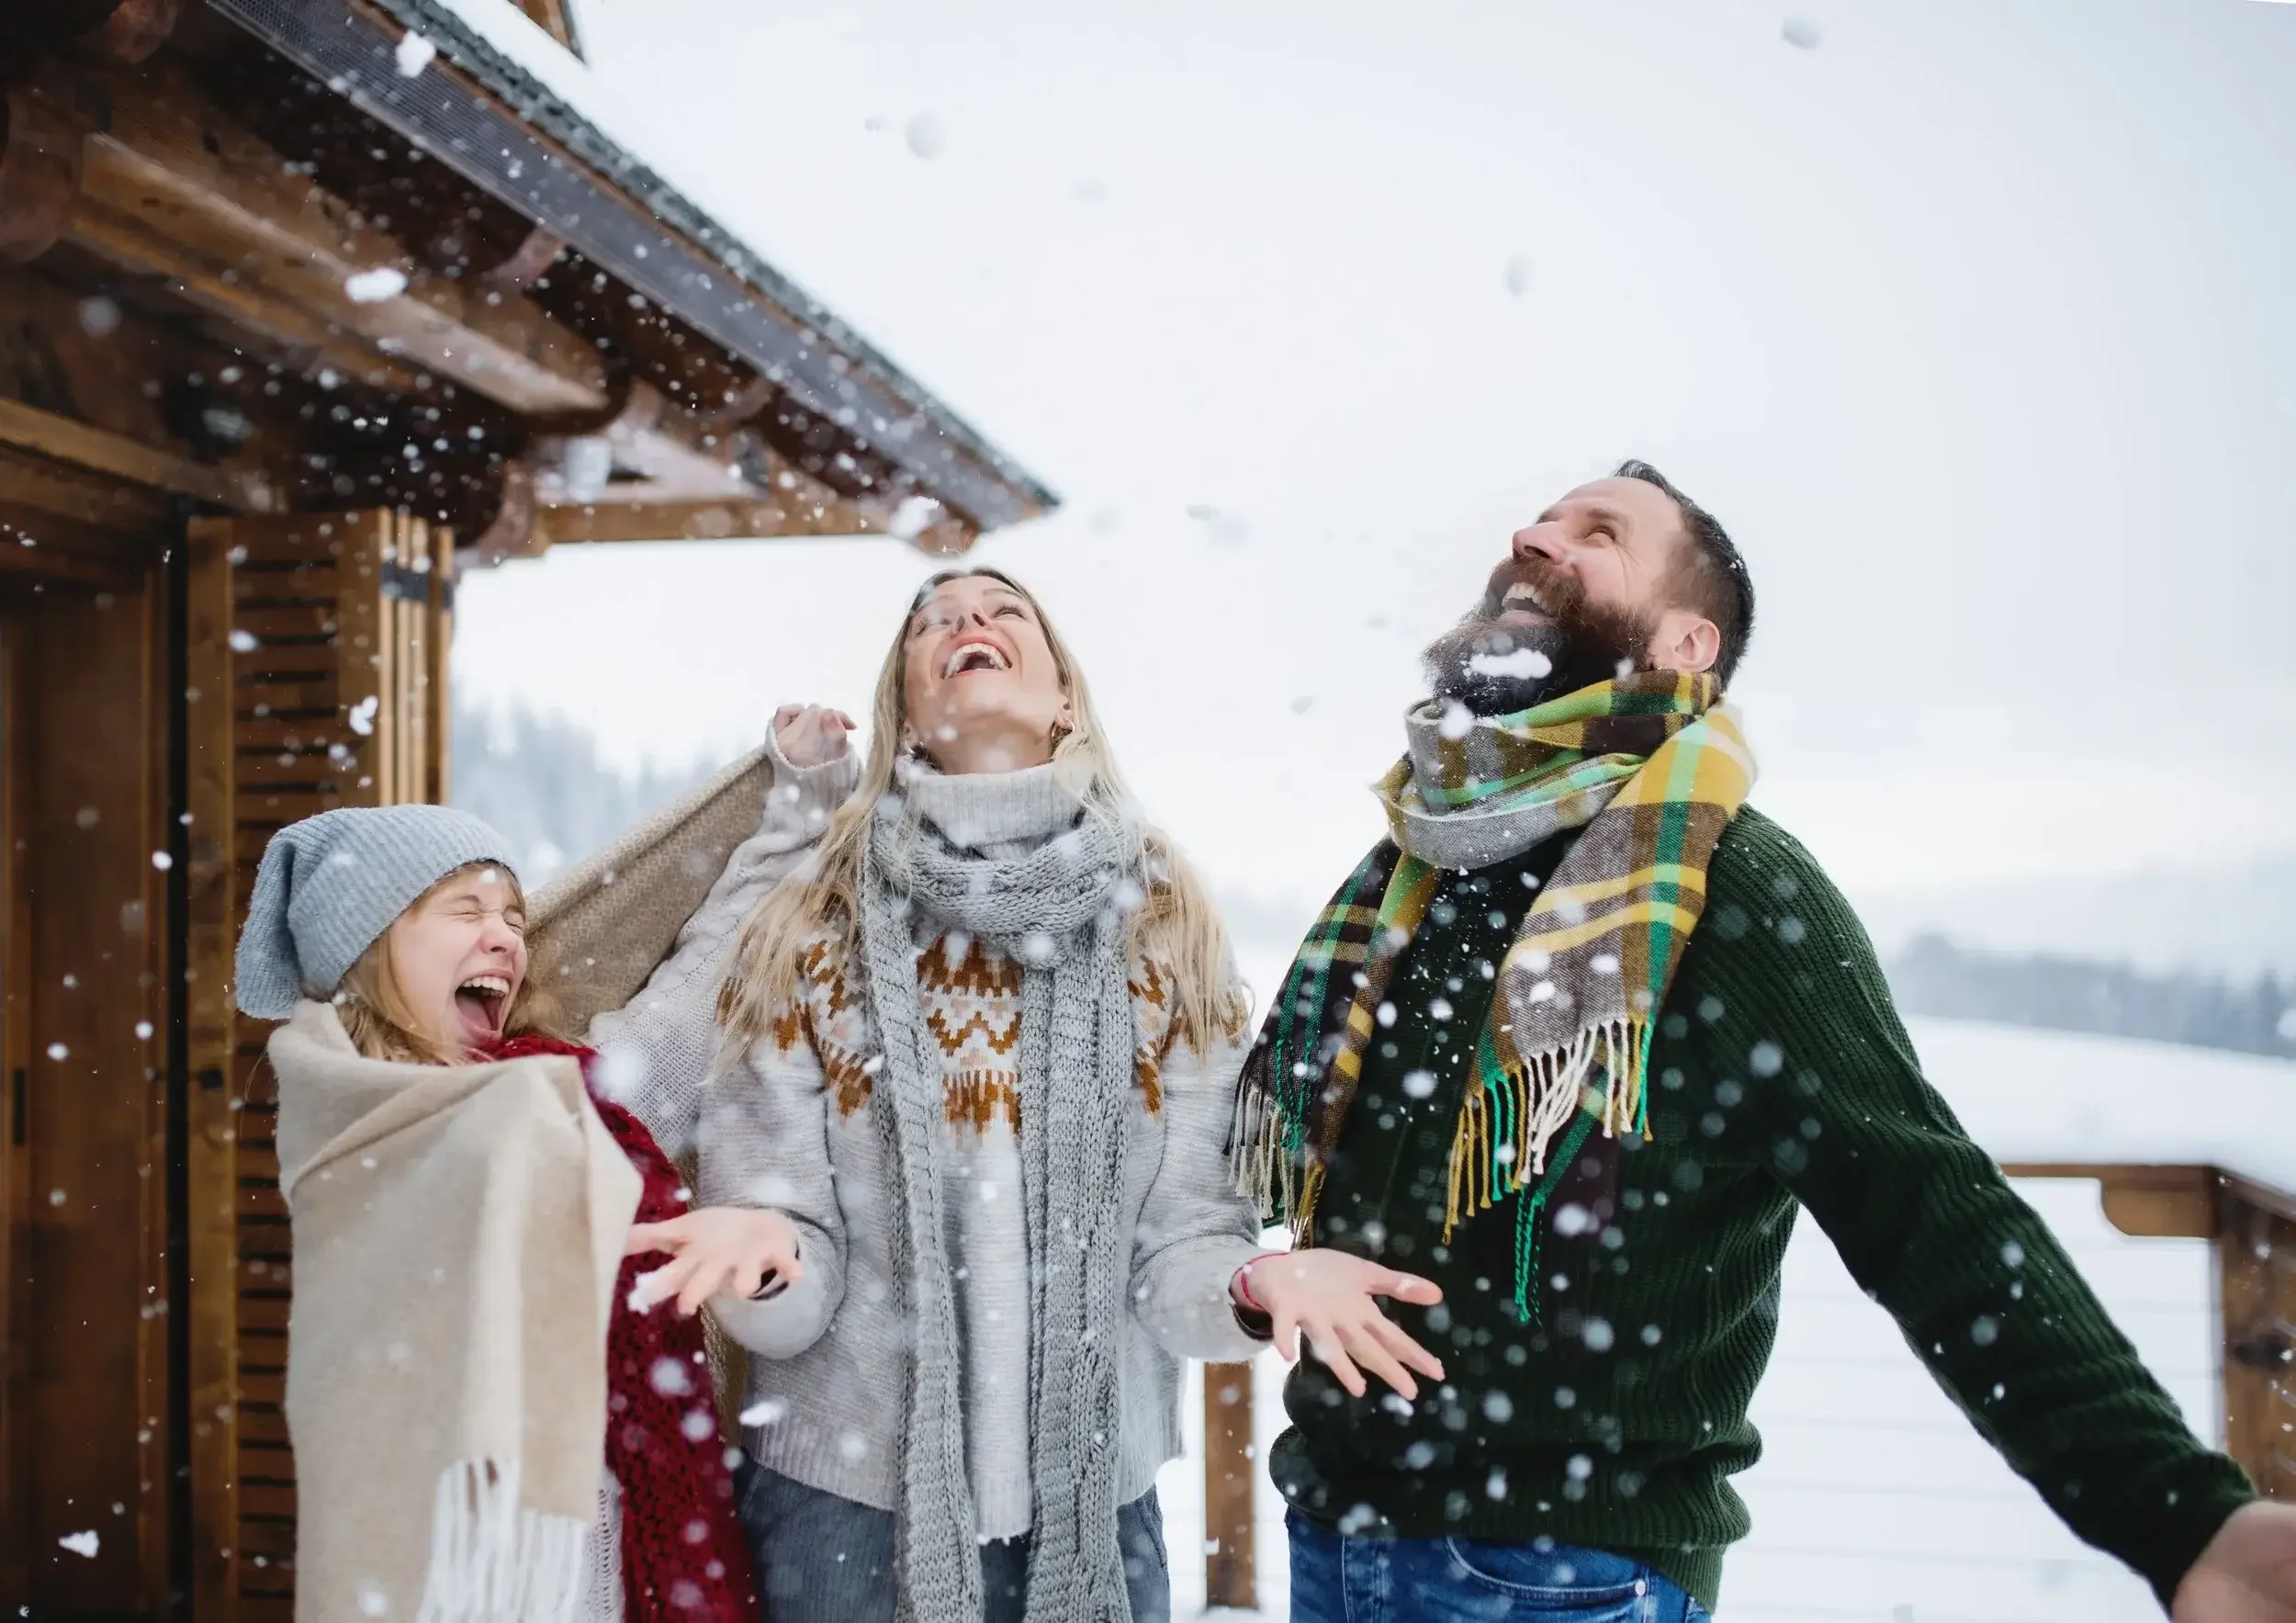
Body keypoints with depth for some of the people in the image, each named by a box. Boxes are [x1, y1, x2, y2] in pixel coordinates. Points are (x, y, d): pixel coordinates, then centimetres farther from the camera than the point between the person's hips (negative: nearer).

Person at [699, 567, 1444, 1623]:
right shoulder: (811, 937, -3)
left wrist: (1257, 1289, -24)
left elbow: (1180, 1237, -3)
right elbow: (793, 1298, -6)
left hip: (1093, 1499, 1)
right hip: (849, 1493, -1)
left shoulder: (1163, 930, 1)